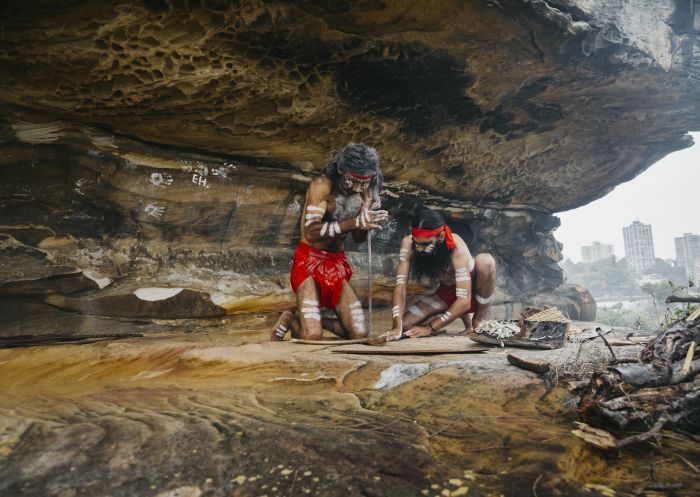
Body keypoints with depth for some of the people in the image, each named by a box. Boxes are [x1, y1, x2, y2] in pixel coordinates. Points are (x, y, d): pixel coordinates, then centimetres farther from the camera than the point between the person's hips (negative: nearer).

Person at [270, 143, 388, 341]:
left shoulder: (366, 193, 2)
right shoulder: (322, 184, -16)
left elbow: (360, 239, 8)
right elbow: (311, 231, -27)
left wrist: (368, 221, -15)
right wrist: (354, 222, -35)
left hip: (337, 264, 5)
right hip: (309, 260, -5)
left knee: (360, 334, -6)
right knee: (313, 337, -18)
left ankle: (311, 321, 19)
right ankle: (289, 319, 16)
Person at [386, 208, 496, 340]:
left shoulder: (457, 248, -34)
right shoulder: (408, 243, -25)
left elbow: (464, 301, -35)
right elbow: (400, 285, -25)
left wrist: (430, 328, -33)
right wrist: (397, 327, -36)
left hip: (473, 290, -4)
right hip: (446, 293, 4)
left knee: (485, 260, -36)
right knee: (404, 326, -14)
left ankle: (479, 320, -11)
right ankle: (463, 316, 5)